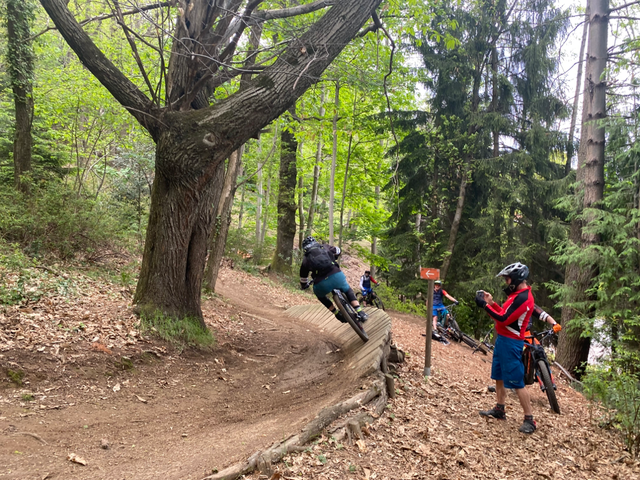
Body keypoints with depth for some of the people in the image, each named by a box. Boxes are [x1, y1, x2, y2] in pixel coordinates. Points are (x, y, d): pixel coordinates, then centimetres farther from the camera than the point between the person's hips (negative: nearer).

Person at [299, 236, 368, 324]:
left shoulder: (305, 260, 19)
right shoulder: (325, 247, 22)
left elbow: (303, 279, 26)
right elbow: (338, 251, 43)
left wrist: (304, 286, 49)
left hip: (321, 284, -1)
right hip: (336, 275, 1)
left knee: (321, 296, 35)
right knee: (348, 290, 31)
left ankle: (338, 314, 28)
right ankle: (360, 313, 15)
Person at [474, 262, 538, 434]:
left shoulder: (523, 298, -21)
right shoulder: (517, 294, 12)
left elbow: (504, 319, -24)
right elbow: (505, 314, 16)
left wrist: (484, 305, -19)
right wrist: (491, 302, 6)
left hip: (511, 343, -11)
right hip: (503, 339, 11)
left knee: (517, 382, -6)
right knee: (499, 376, 18)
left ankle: (529, 420, 2)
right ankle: (499, 410, 30)